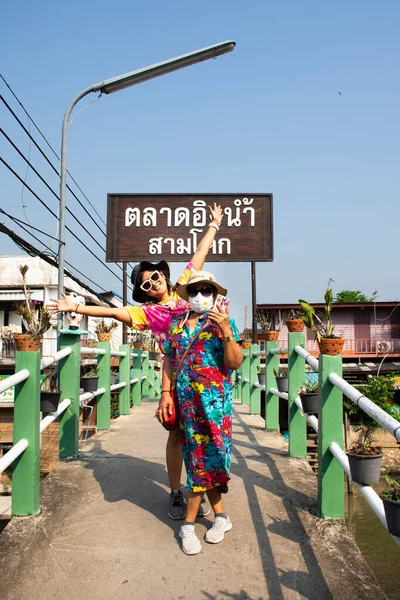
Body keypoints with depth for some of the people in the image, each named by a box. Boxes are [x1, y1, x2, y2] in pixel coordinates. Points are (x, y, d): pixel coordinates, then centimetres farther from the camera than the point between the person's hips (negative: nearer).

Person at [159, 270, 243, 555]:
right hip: (185, 401, 5)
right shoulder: (177, 323, 12)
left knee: (203, 458, -2)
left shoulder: (223, 321, -1)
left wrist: (226, 331, -22)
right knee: (200, 458, 10)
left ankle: (189, 524, 12)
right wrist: (166, 393, 3)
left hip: (214, 400, -4)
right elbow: (169, 360, 13)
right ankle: (221, 516, 26)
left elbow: (235, 363, -9)